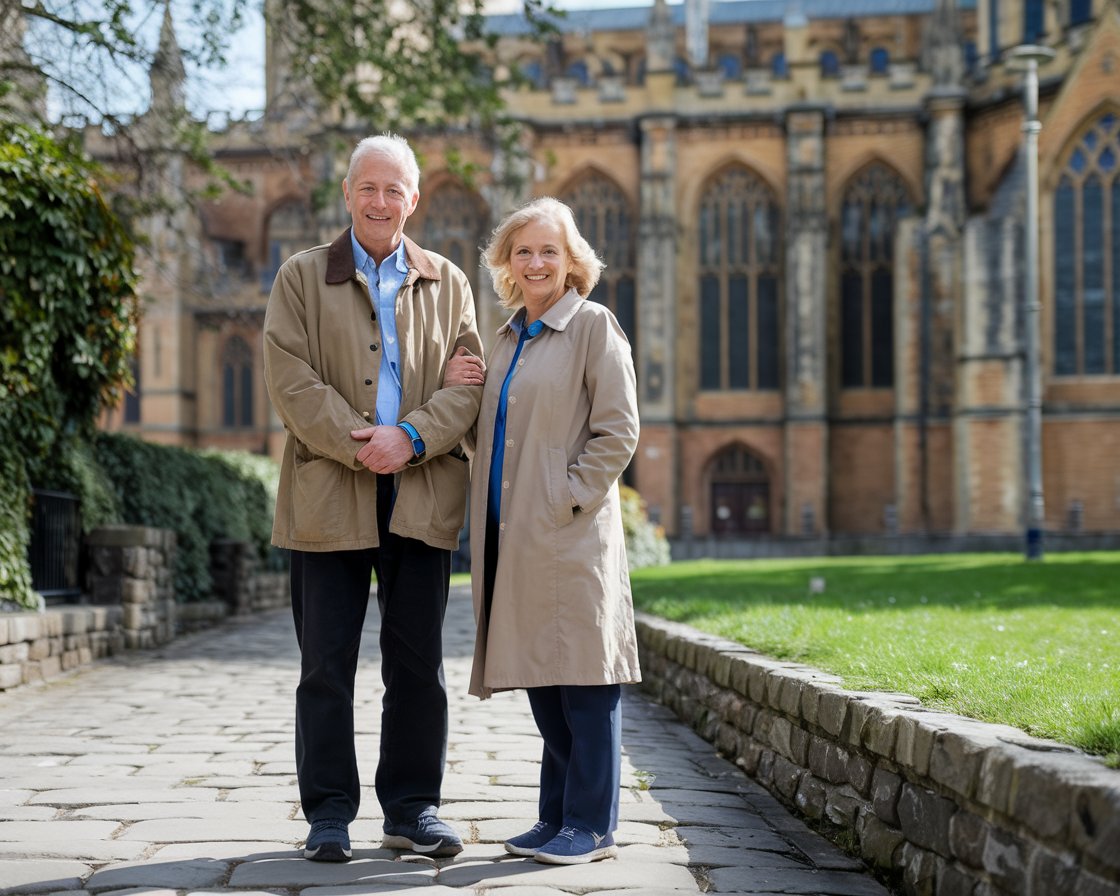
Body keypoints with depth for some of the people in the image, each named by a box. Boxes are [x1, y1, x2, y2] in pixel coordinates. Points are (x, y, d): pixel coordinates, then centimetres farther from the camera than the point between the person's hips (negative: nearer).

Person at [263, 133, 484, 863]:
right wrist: (358, 445, -15)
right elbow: (291, 379, -4)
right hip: (329, 498, -2)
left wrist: (410, 438, -13)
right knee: (326, 665, 2)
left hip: (423, 496, 2)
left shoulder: (448, 283, 14)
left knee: (419, 664, 5)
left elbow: (468, 383, 4)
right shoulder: (302, 277, 7)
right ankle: (329, 815, 11)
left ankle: (413, 809, 15)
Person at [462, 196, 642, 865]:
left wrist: (569, 499, -13)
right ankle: (557, 818, 19)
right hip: (512, 535, 7)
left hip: (571, 535, -7)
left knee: (583, 682, -4)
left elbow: (618, 431, -9)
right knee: (543, 683, 11)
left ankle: (592, 825, 2)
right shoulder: (506, 339, 18)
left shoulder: (593, 326, -3)